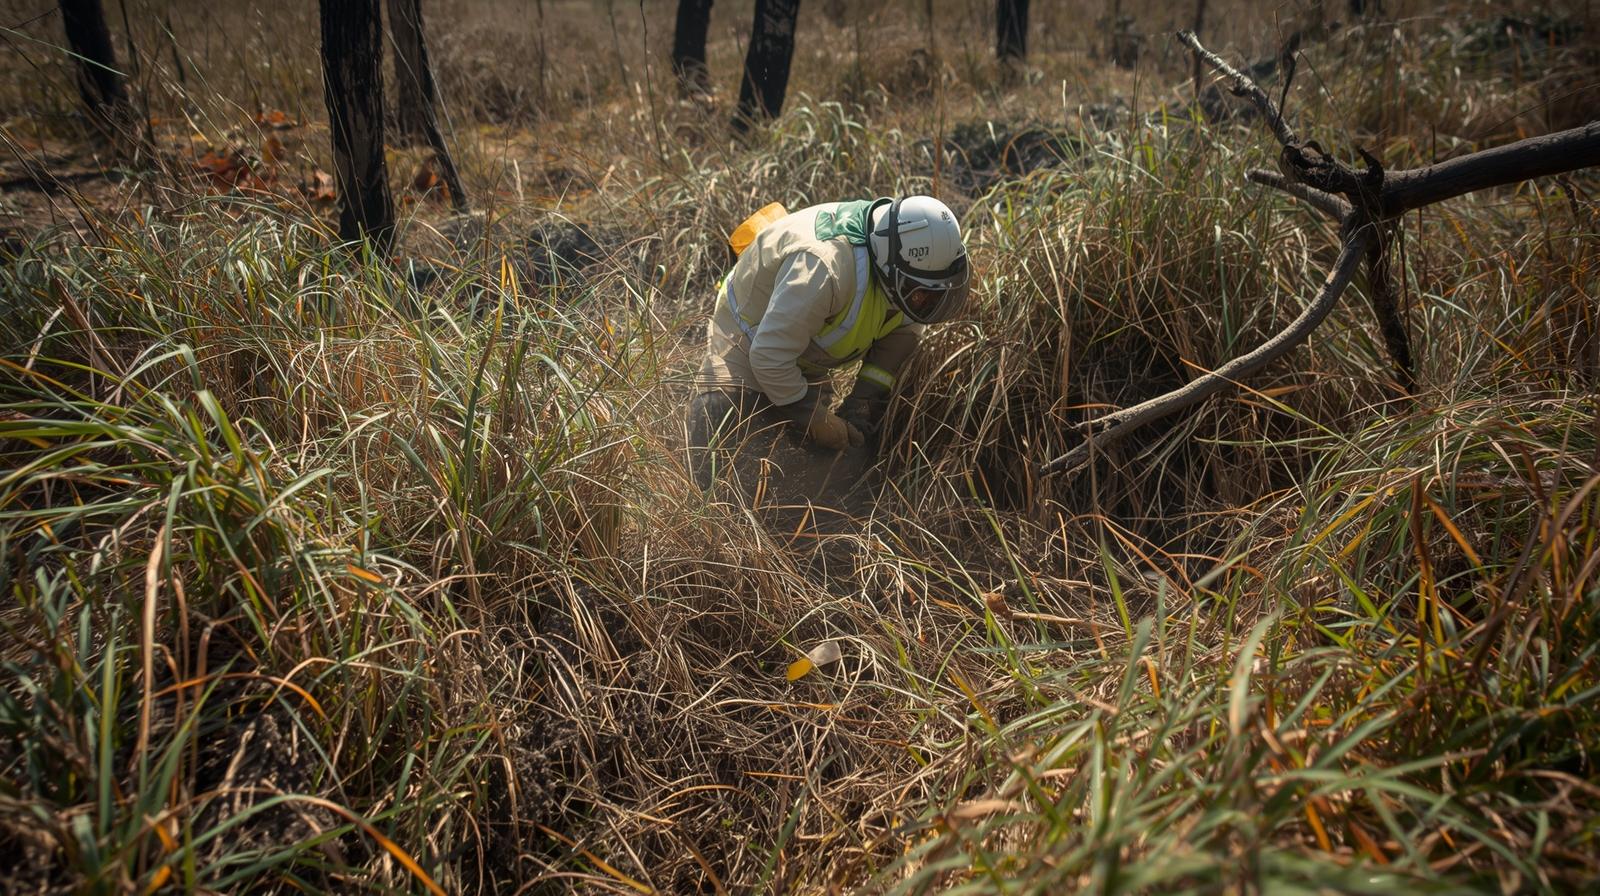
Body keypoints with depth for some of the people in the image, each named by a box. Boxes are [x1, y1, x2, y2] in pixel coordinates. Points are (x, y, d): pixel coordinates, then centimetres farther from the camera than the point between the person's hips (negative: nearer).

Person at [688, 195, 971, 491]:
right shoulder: (825, 267, -43)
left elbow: (904, 330, -1)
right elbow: (769, 358, -38)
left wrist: (866, 400, -14)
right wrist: (825, 429, -28)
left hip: (807, 366, 7)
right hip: (747, 352, -7)